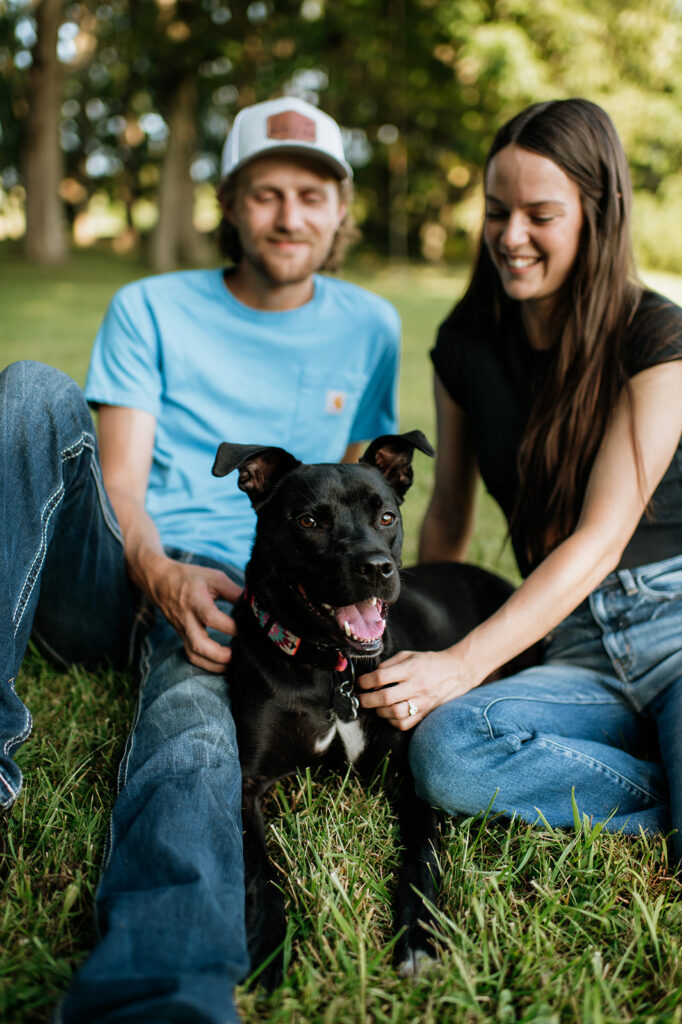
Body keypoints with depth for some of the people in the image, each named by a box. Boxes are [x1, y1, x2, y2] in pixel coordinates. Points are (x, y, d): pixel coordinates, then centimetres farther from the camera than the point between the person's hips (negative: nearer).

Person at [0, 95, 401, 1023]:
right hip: (109, 575, 2)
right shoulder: (151, 310, 11)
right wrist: (161, 575, -21)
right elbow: (119, 480, 1)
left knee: (194, 733, -37)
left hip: (229, 595, -1)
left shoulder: (369, 328, 15)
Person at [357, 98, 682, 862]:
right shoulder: (467, 347, 8)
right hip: (578, 647, 4)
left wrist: (463, 663, -23)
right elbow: (449, 512, 17)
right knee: (444, 751, -28)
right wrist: (416, 646, 15)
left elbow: (602, 537, -15)